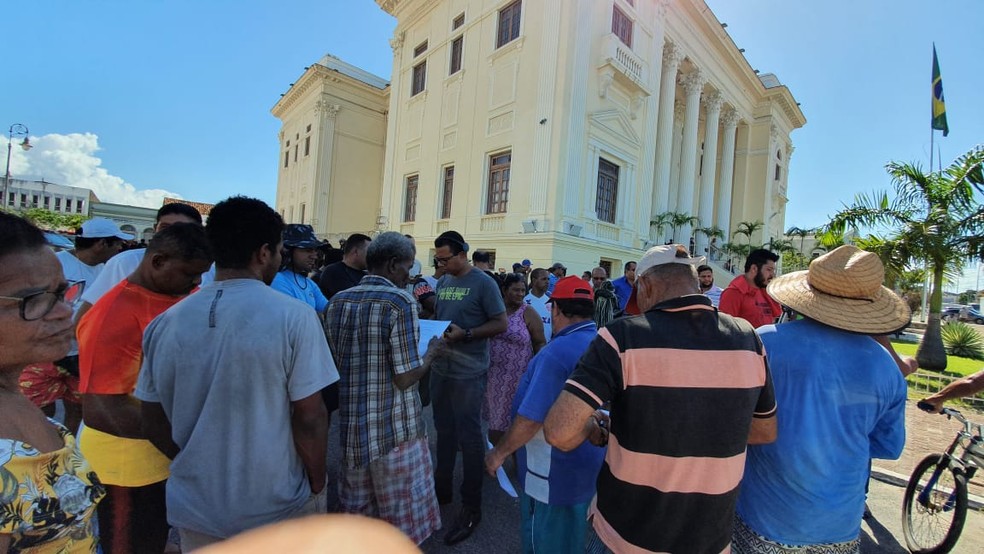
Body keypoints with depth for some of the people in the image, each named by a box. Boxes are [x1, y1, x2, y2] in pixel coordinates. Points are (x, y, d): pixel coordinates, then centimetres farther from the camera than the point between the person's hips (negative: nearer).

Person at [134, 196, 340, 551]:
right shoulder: (294, 317, -22)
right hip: (278, 508, -3)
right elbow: (309, 418, -19)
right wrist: (317, 487, -3)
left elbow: (151, 422, 1)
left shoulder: (165, 324, -8)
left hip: (194, 508, 4)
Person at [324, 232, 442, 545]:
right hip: (394, 430, -6)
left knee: (356, 513, 24)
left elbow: (334, 365, 12)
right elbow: (405, 379, -20)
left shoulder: (337, 302, 3)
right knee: (401, 518, 13)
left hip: (352, 426, 7)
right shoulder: (400, 301, -18)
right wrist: (431, 354, -4)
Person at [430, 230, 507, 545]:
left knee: (469, 437, 5)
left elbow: (500, 324, -13)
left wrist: (465, 334, -23)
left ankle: (472, 507, 21)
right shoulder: (442, 282, 9)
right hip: (440, 368, 7)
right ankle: (441, 488, 39)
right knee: (444, 431, 20)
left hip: (468, 373, -6)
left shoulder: (483, 283, -11)